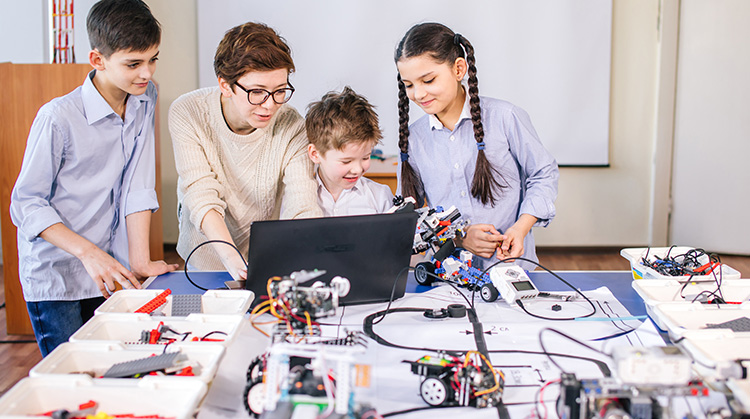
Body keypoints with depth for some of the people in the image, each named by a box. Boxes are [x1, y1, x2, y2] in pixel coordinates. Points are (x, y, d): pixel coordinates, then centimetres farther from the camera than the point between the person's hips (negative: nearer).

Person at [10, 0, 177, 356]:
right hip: (55, 277, -4)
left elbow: (138, 184, -3)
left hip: (107, 274, 5)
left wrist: (140, 259, -10)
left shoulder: (144, 99, 0)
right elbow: (25, 203, -12)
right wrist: (87, 251, -23)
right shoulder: (58, 117, -17)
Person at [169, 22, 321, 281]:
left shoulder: (292, 128, -15)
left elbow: (302, 211, -22)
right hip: (205, 262, 0)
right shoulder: (187, 114, -15)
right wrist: (232, 260, -38)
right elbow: (202, 197, -22)